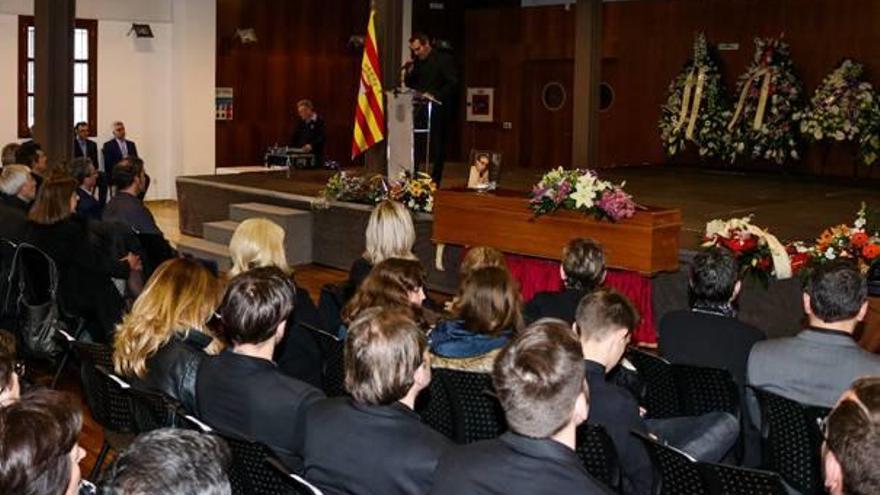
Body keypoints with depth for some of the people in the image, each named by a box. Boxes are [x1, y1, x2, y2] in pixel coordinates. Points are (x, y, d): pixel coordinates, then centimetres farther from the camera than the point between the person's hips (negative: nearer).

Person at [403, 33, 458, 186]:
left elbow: (453, 83, -10)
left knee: (437, 145, -3)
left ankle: (435, 181, 2)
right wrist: (409, 72, 1)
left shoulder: (444, 59, -3)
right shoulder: (416, 62, 16)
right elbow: (410, 85, 21)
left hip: (438, 110, -5)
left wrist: (435, 96, -19)